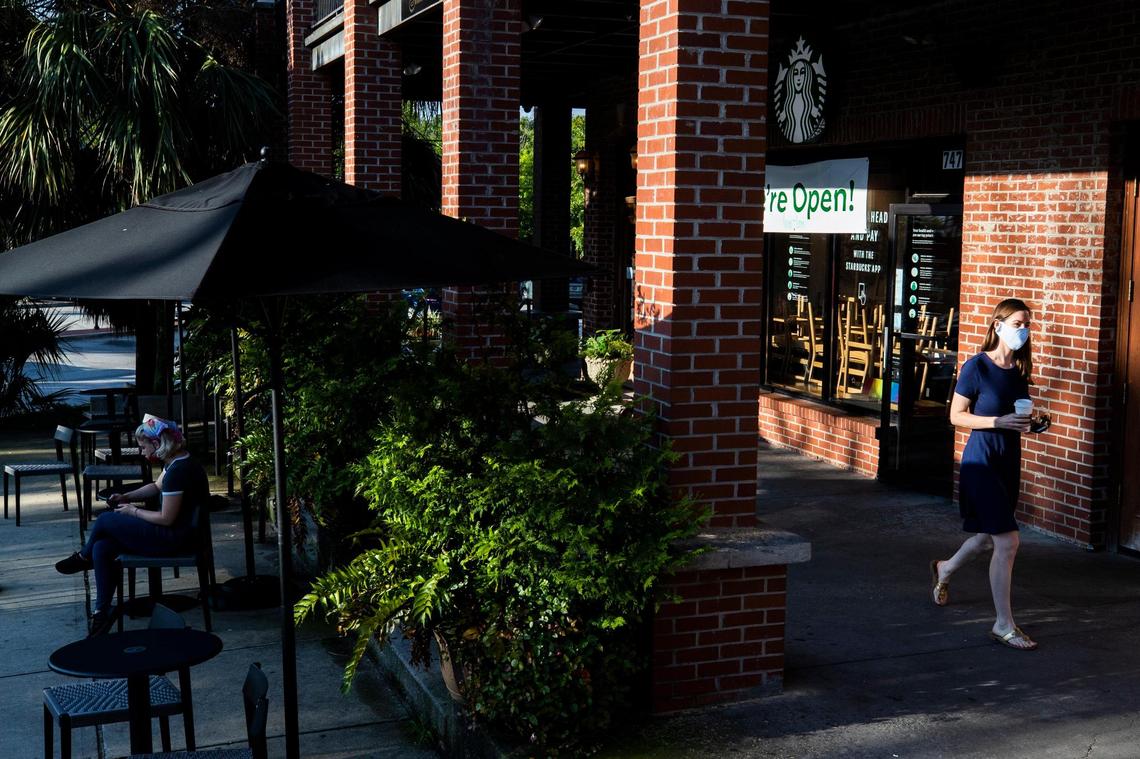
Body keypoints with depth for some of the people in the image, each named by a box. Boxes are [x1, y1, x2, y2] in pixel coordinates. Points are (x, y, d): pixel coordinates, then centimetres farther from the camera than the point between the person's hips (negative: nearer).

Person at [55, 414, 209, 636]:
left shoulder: (178, 471, -24)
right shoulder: (174, 463, 7)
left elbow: (166, 518, -23)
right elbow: (156, 486, 25)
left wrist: (133, 511, -9)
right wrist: (126, 497, 11)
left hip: (172, 538, -10)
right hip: (171, 533, 10)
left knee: (104, 520, -2)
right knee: (101, 548, 3)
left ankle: (83, 557, 29)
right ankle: (102, 612, 4)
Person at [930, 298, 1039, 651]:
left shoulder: (1020, 370, 6)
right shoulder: (977, 367, -13)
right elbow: (956, 415, -10)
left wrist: (1029, 422, -3)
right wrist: (999, 422, -22)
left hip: (1009, 460, 7)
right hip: (982, 459, -7)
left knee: (989, 537, 19)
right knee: (1007, 541, -12)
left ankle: (944, 570, 49)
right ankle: (1004, 625, -2)